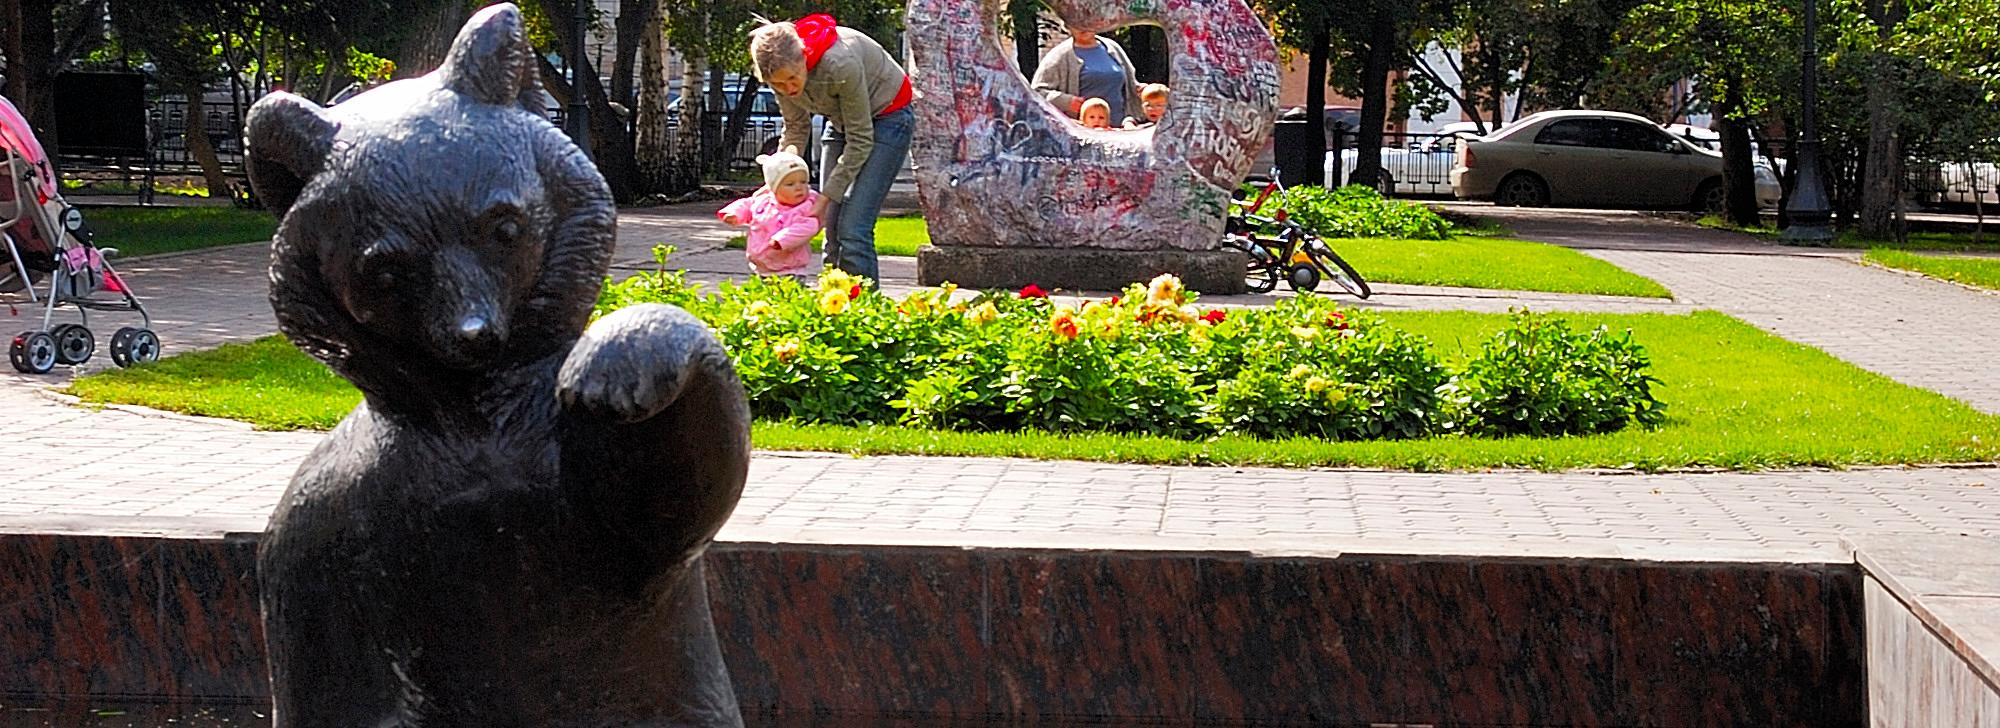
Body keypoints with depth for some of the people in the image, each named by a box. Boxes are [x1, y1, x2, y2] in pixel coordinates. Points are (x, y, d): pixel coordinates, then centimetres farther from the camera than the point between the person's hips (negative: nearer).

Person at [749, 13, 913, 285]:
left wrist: (825, 198, -25)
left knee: (853, 229, -17)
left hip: (885, 117, -7)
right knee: (831, 225, 0)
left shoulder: (839, 64, -36)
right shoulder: (783, 70, -17)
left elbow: (860, 140, -26)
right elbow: (796, 128, 0)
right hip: (841, 121, 7)